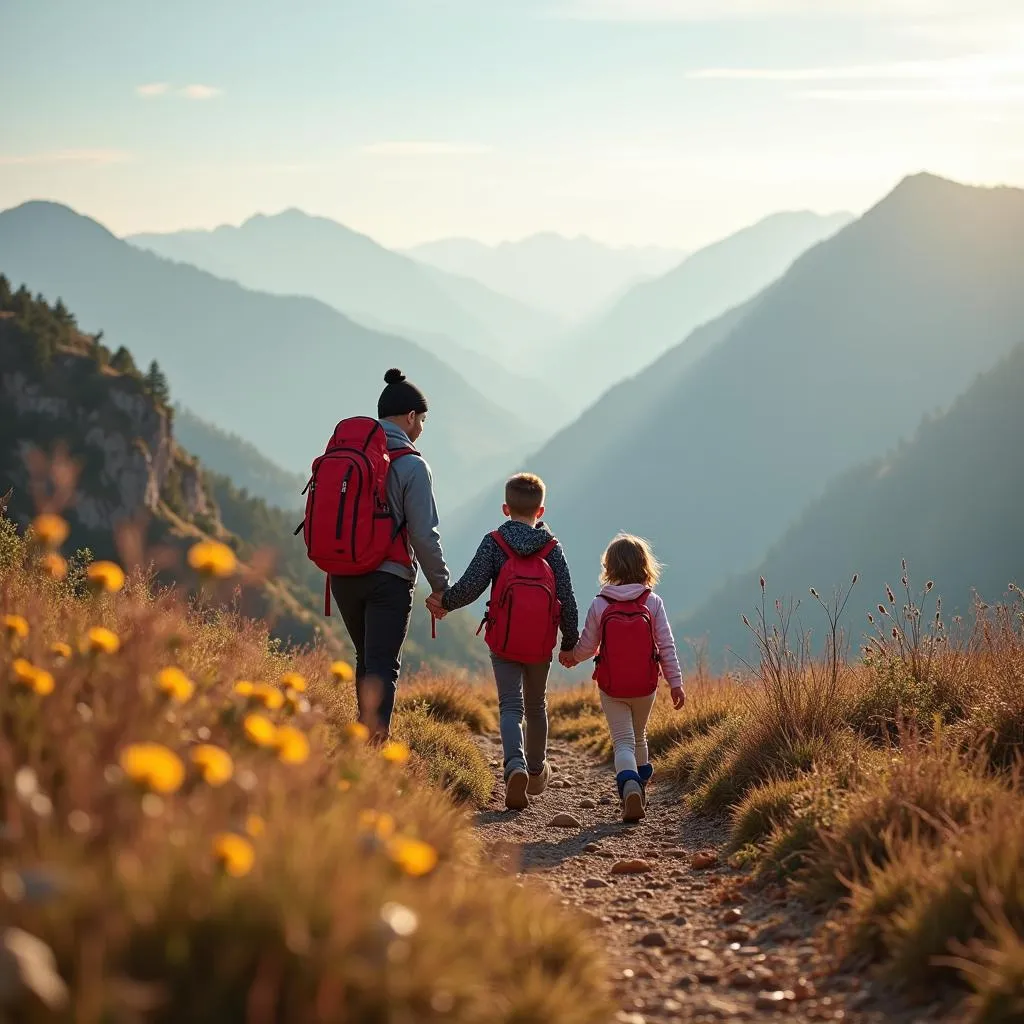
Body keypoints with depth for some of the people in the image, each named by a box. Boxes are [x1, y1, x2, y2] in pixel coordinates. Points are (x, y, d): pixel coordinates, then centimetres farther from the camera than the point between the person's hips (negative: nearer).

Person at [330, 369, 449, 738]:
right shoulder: (411, 465, -10)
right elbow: (424, 534, -11)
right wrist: (441, 586, 0)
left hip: (342, 575, 6)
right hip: (388, 578, -5)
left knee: (366, 660, 21)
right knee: (382, 667, -6)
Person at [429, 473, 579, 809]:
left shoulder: (494, 543, -5)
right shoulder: (552, 548, -1)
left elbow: (470, 586, -13)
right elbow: (567, 600, -1)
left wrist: (444, 601, 6)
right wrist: (570, 643, 10)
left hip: (504, 643, -2)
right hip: (541, 645, 2)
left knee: (510, 706, -3)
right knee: (536, 705, 20)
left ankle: (516, 765, -29)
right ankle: (537, 770, 36)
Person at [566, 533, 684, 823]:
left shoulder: (600, 605, -8)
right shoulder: (653, 603, -7)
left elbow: (587, 646, -1)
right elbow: (666, 646, -7)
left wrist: (572, 658, 21)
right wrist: (675, 682, -2)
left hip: (611, 688, -1)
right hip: (645, 687, 1)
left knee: (623, 742, -1)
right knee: (639, 737, 23)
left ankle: (630, 788, -27)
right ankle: (640, 788, 33)